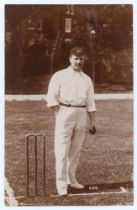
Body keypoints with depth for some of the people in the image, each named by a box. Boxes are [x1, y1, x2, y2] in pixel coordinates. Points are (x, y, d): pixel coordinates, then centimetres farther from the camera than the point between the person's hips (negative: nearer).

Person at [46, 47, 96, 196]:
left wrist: (92, 121, 9)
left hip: (81, 113, 5)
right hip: (65, 112, -4)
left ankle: (71, 179, 21)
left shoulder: (86, 79, 15)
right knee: (62, 150, -7)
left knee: (76, 150, 10)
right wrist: (59, 114, -12)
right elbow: (51, 97, -3)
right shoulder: (60, 76, 2)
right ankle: (61, 184, -3)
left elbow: (90, 102, 14)